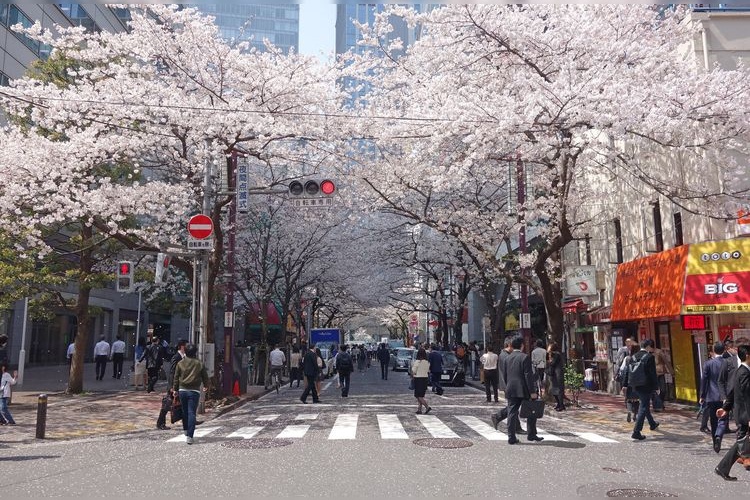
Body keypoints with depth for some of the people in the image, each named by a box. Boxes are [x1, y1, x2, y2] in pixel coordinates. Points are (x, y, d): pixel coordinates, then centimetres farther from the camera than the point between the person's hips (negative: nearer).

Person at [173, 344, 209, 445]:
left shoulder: (180, 363, 1)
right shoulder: (199, 364, -3)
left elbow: (176, 377, 5)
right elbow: (205, 377, 7)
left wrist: (175, 389, 15)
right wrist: (206, 386, 26)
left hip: (182, 390, 3)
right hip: (194, 391, -3)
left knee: (185, 411, 19)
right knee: (192, 413, -4)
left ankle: (186, 431, 35)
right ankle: (189, 436, -11)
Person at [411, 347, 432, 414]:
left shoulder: (417, 362, -14)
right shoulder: (427, 362, 2)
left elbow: (413, 372, -13)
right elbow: (428, 371, 7)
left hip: (418, 379, -6)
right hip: (425, 378, 6)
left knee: (419, 396, 0)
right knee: (421, 395, 15)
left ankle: (427, 407, -14)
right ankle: (419, 409, 16)